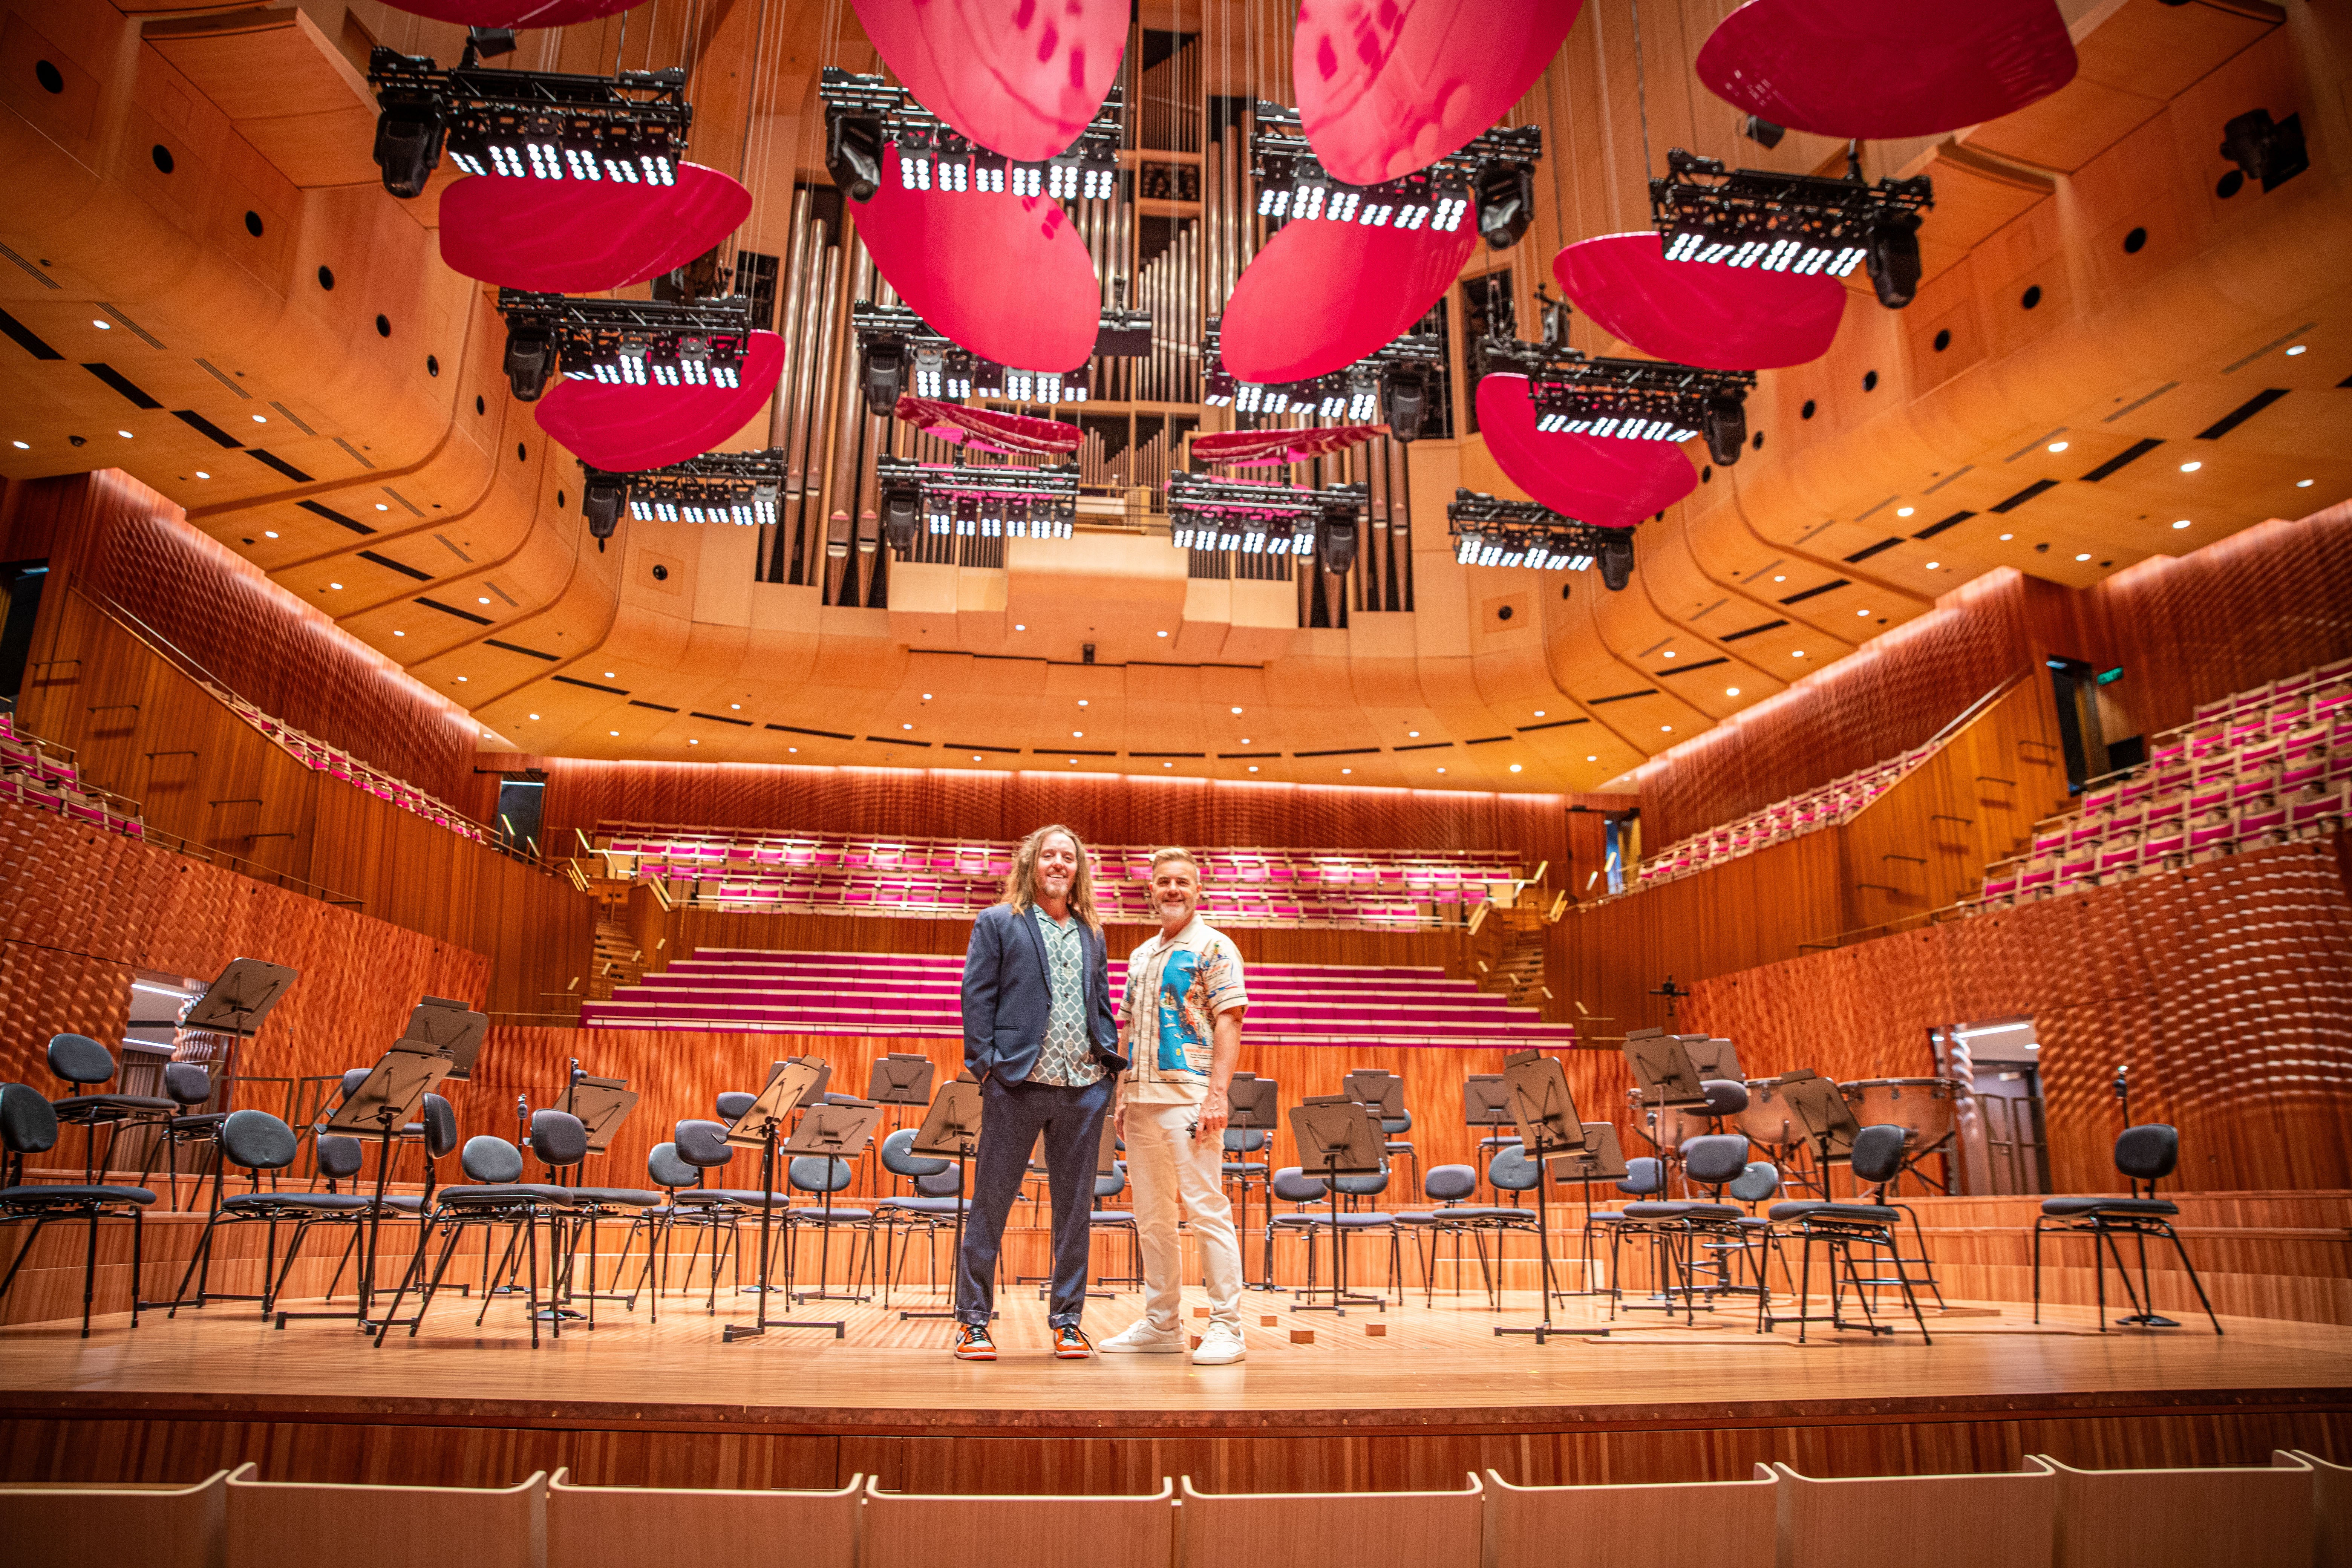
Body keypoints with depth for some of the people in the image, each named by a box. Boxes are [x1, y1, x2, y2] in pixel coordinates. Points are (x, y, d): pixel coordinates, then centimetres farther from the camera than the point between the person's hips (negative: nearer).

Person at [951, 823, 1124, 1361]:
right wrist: (986, 1063, -10)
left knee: (1075, 1206, 9)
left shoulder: (1091, 934, 17)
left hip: (1084, 1085, 4)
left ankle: (1067, 1321, 20)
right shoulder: (998, 923, 4)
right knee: (991, 1201, 3)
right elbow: (976, 995, -1)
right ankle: (973, 1320, 14)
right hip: (1018, 1081, -4)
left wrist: (1112, 1061, 6)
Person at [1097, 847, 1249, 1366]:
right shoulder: (1141, 956, 18)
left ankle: (1226, 1327, 3)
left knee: (1207, 1211, -5)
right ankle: (1161, 1324, 22)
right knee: (1152, 1217, 12)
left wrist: (1217, 1094, -19)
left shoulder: (1213, 947, -3)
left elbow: (1229, 1022, -10)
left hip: (1189, 1097, -7)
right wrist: (1122, 1098, 13)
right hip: (1141, 1100, 7)